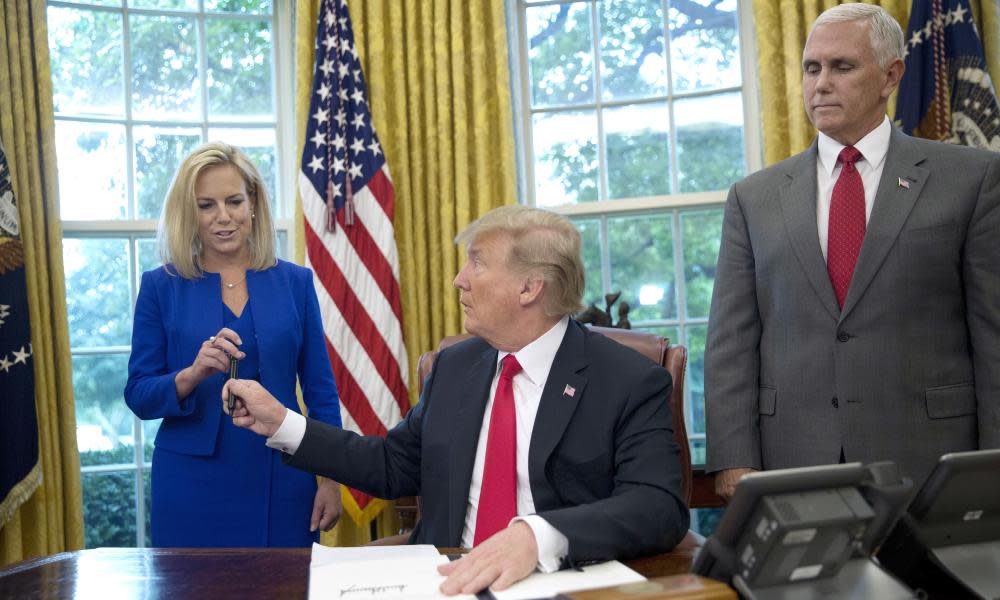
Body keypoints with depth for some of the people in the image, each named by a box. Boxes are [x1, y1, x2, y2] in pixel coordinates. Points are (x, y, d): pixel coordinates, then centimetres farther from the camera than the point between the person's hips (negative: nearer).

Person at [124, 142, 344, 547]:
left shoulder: (294, 282, 3)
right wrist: (191, 376, -20)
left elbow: (321, 390, 6)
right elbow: (138, 397, -1)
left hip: (280, 482, 1)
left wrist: (331, 481, 2)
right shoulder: (161, 286, 1)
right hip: (192, 487, -1)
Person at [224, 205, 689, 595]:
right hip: (449, 579, 4)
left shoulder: (633, 383, -7)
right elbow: (393, 466, 18)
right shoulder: (454, 367, 11)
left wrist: (537, 535, -35)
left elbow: (661, 508, -19)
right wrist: (280, 424, 12)